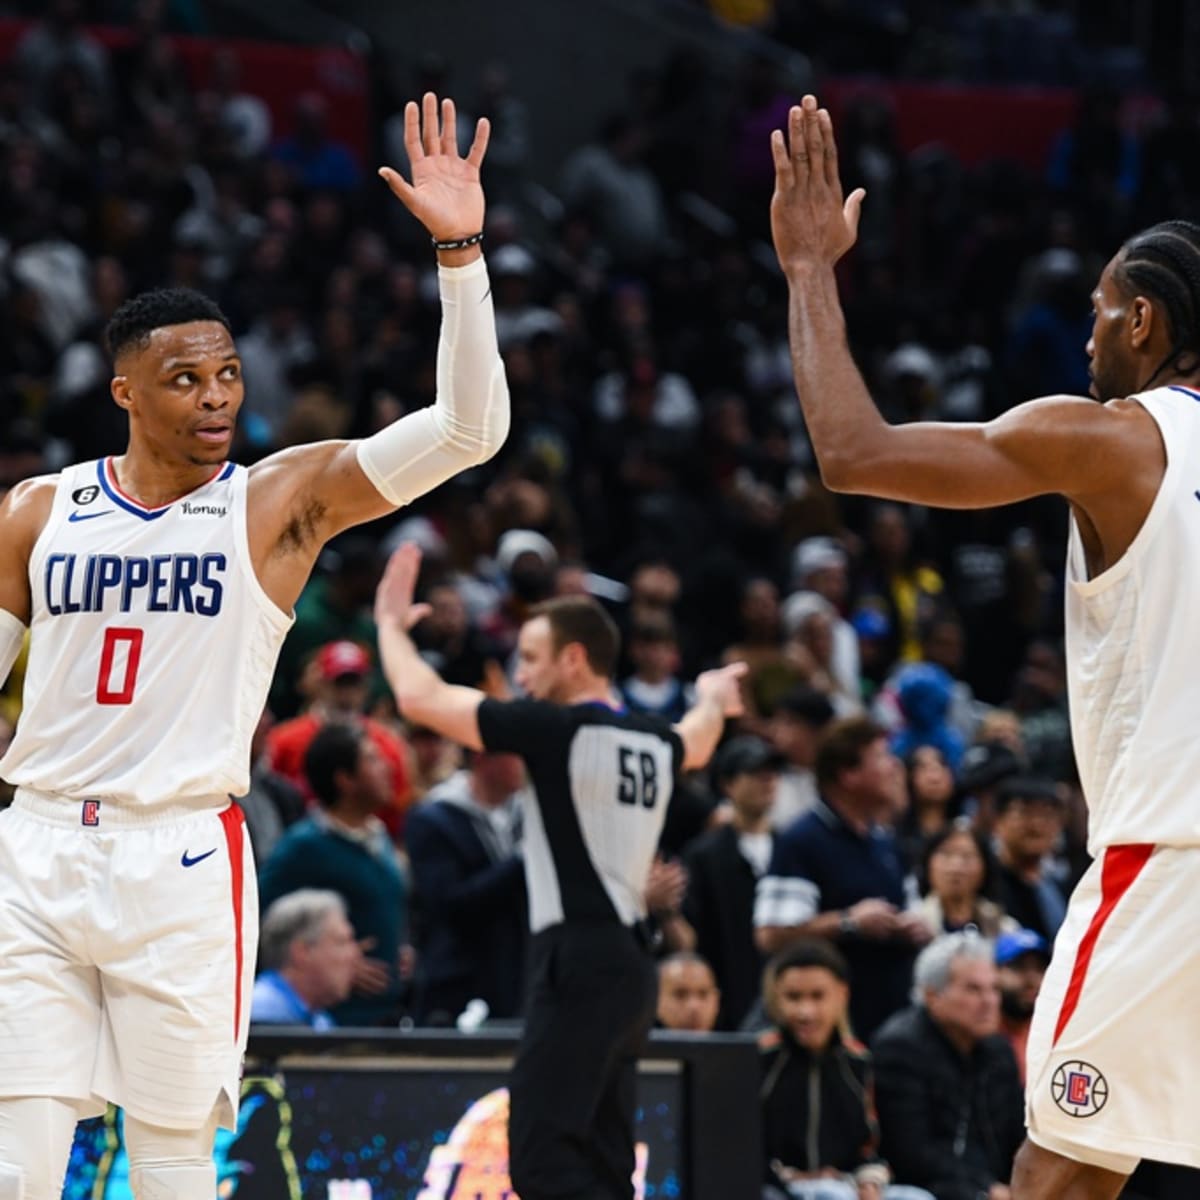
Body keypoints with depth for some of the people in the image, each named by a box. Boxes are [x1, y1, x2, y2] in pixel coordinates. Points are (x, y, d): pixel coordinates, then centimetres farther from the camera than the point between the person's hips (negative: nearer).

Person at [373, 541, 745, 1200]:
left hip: (578, 966, -9)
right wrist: (712, 702, 65)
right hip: (629, 965, 9)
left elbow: (419, 697, -7)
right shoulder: (655, 743, 15)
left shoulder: (557, 729, -9)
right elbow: (695, 743, 42)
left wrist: (391, 623, 13)